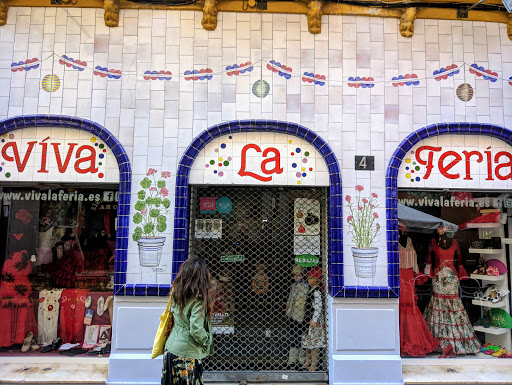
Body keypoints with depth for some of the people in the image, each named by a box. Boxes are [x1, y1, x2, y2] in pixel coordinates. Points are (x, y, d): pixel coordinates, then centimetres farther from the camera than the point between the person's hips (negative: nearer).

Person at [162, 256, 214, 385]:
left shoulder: (176, 293, -2)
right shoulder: (198, 300, -23)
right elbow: (196, 330, -24)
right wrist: (207, 340, -7)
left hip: (171, 347, 7)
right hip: (187, 353, -7)